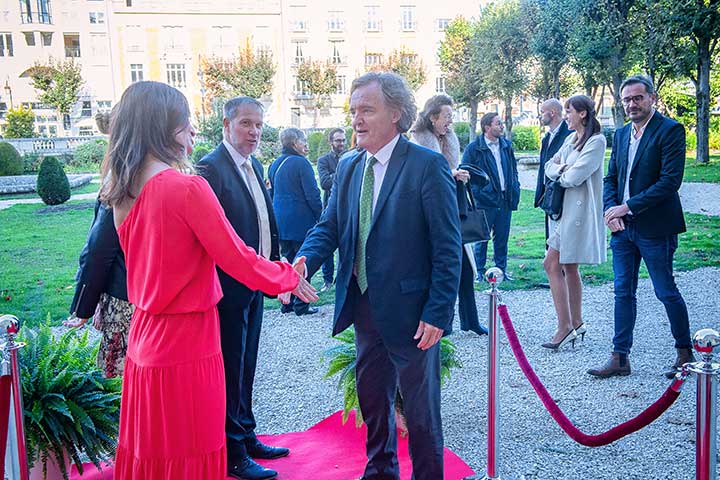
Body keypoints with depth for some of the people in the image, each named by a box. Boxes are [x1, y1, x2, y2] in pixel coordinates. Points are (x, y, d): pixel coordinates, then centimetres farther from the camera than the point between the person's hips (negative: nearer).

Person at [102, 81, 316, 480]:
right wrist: (287, 278, 1)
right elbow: (236, 257, -15)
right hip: (185, 343, -8)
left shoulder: (122, 191, 4)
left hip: (143, 338, 8)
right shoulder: (188, 187, -20)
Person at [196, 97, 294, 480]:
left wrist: (274, 258, 9)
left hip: (255, 282, 9)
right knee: (230, 368, 3)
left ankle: (247, 437, 35)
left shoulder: (254, 165, 11)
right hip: (229, 285, -9)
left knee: (245, 365, 20)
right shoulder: (211, 167, -17)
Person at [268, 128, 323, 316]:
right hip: (301, 222, -7)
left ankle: (286, 303, 19)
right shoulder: (301, 163, -13)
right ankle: (301, 305, 6)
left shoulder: (275, 165, 10)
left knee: (287, 261, 15)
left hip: (281, 223, 7)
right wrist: (321, 219, -5)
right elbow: (312, 195, -15)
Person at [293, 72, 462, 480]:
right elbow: (329, 227, 5)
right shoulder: (348, 167, 7)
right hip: (364, 307, 6)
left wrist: (437, 312, -16)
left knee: (420, 407, 10)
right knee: (372, 400, 20)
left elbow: (448, 247, -14)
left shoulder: (428, 166, -13)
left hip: (410, 311, -6)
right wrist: (305, 260, -16)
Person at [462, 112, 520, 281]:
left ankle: (502, 269, 22)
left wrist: (515, 190, 9)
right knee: (481, 239, 3)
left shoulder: (506, 146, 12)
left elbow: (514, 170, 20)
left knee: (502, 238, 11)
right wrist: (477, 193, -12)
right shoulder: (473, 148, -6)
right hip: (485, 201, -5)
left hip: (505, 200, 5)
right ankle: (479, 271, 14)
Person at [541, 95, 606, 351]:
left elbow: (574, 177, -19)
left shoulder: (596, 141, -11)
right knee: (569, 267, 12)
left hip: (578, 211, -9)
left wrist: (561, 173, 1)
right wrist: (562, 169, -9)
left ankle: (566, 326, -6)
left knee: (552, 264, -11)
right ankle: (576, 323, 21)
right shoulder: (571, 139, 15)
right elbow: (549, 167, 11)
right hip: (565, 209, 9)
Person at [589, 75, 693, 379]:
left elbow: (670, 180, -18)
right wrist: (611, 210, -3)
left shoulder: (670, 130, -10)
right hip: (623, 228, 7)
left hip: (654, 228, -6)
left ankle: (685, 351, 25)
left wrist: (628, 207, -18)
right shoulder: (621, 134, 12)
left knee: (666, 292, 5)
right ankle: (620, 358, 17)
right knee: (623, 293, 9)